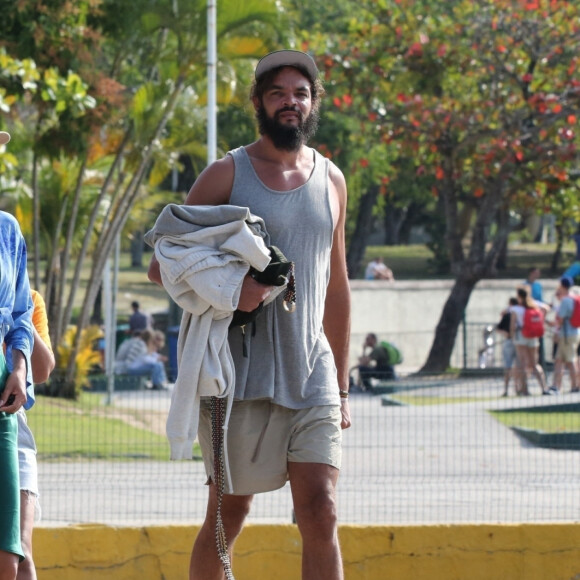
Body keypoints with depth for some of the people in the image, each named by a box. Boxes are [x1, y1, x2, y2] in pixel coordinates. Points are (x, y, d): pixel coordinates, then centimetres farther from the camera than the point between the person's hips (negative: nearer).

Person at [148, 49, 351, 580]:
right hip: (241, 376, -3)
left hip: (311, 372, 3)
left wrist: (342, 386, 19)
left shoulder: (332, 181, 12)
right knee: (229, 514, 4)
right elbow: (162, 266, -3)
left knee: (321, 513, -9)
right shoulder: (227, 175, -1)